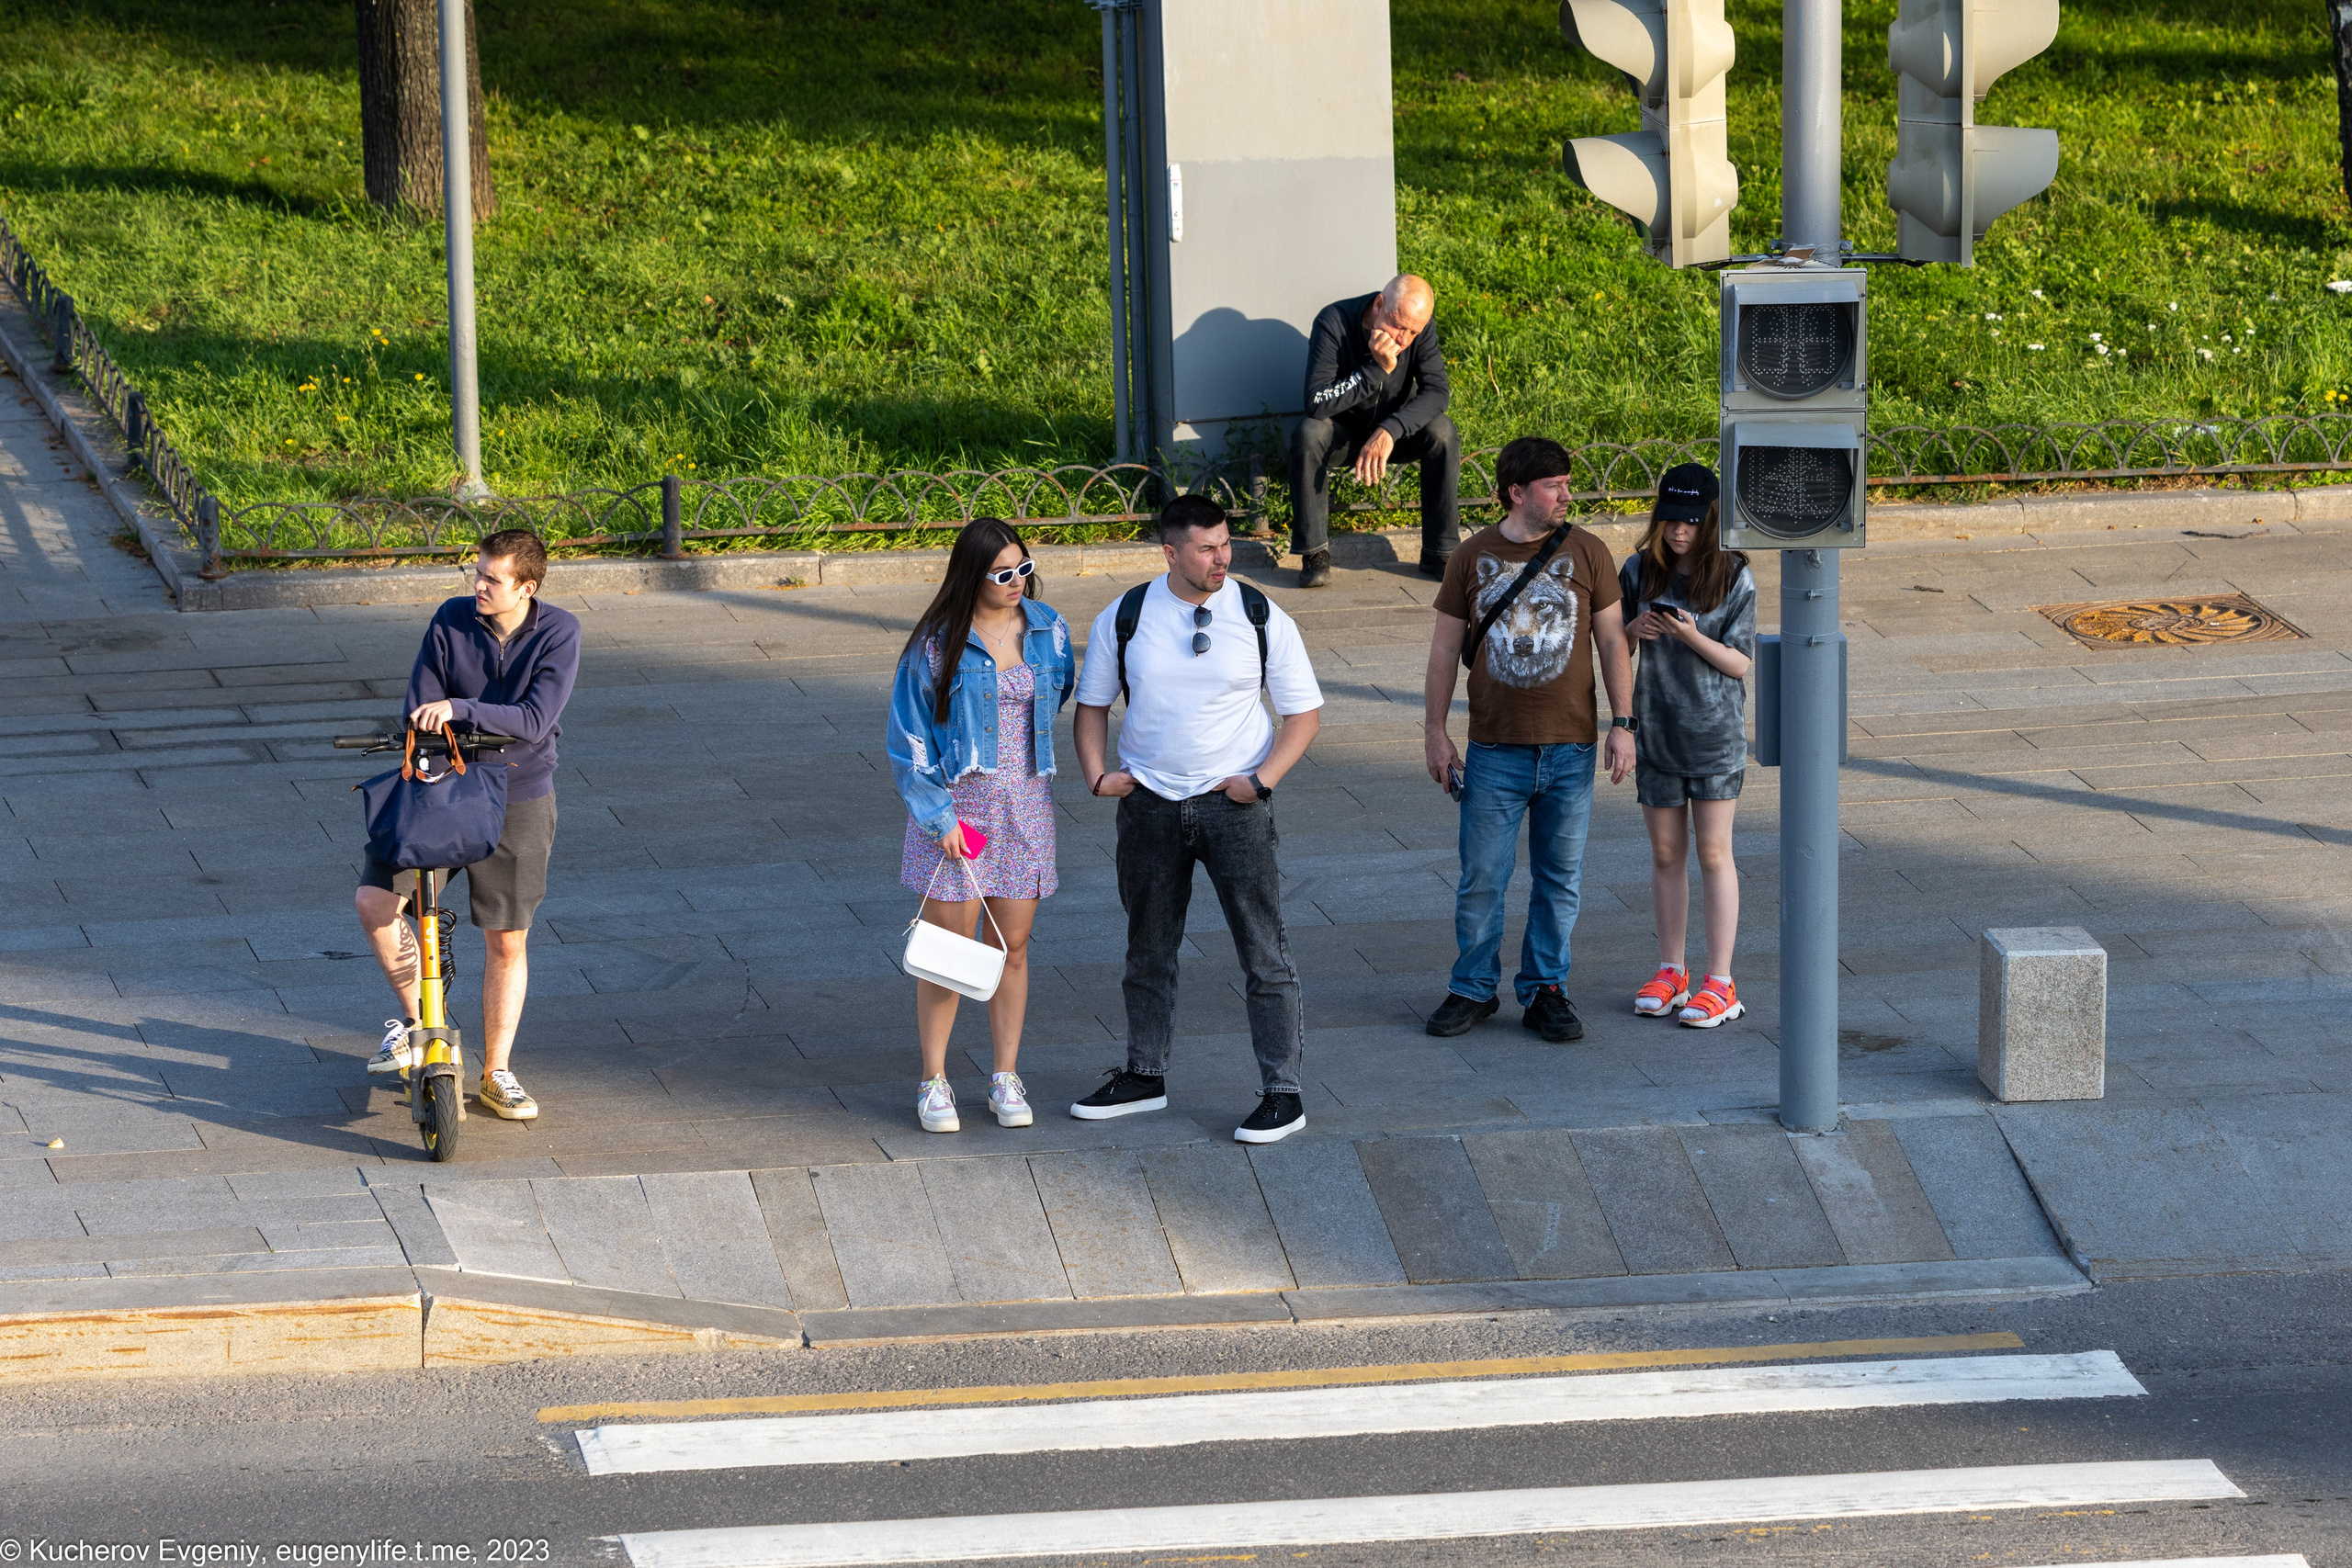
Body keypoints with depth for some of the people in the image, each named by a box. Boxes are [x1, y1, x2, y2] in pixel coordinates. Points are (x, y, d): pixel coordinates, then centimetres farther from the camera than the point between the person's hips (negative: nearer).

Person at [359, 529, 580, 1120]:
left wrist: (459, 710, -34)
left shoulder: (559, 633, -12)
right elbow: (419, 711, -5)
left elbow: (534, 720, -22)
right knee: (374, 900, -15)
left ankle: (496, 1074, 20)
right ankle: (414, 1015, 7)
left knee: (507, 942, 5)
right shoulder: (451, 621, -6)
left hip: (518, 798, -1)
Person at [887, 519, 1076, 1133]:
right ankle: (934, 1082, 10)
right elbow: (909, 736, -7)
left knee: (1012, 945, 8)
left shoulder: (1048, 629, 2)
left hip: (1026, 803, 3)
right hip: (955, 805, -3)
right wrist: (936, 813, -11)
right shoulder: (937, 643, -9)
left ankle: (1006, 1079, 17)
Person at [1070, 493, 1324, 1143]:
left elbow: (1303, 712, 1)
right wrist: (1097, 773, -4)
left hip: (1234, 804, -2)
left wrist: (1262, 779, -10)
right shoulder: (1123, 619, -2)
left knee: (1264, 953, -2)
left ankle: (1283, 1093, 3)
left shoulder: (1262, 619, -5)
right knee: (1148, 949, 14)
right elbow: (1093, 703, 11)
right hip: (1149, 803, 2)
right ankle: (1144, 1077, 29)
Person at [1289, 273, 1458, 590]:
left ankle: (1439, 552, -17)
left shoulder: (1421, 327, -16)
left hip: (1395, 433, 2)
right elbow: (1317, 403, -31)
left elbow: (1437, 392, -24)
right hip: (1342, 433, -2)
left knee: (1441, 431, -28)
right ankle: (1314, 553, -26)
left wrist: (1389, 431, -40)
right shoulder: (1334, 323, -25)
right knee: (1308, 433, -34)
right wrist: (1378, 370, -37)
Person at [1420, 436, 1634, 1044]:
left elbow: (1612, 641, 4)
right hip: (1495, 750, -1)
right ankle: (1472, 989, 16)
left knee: (1559, 879, 7)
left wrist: (1623, 724, -3)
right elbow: (1445, 648, 6)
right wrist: (1435, 732, 2)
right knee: (1482, 879, 1)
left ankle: (1545, 991, 18)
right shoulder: (1474, 556, 1)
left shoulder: (1586, 553, 1)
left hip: (1569, 751, 1)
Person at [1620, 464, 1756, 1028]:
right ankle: (1670, 972, 21)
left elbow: (1740, 663, -8)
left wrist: (1694, 638, -24)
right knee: (1666, 854, 10)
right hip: (1656, 732, 3)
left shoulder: (1734, 578, -8)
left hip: (1716, 733, -3)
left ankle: (1721, 983, 2)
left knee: (1713, 854, -1)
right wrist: (1635, 631, -12)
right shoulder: (1641, 571, 1)